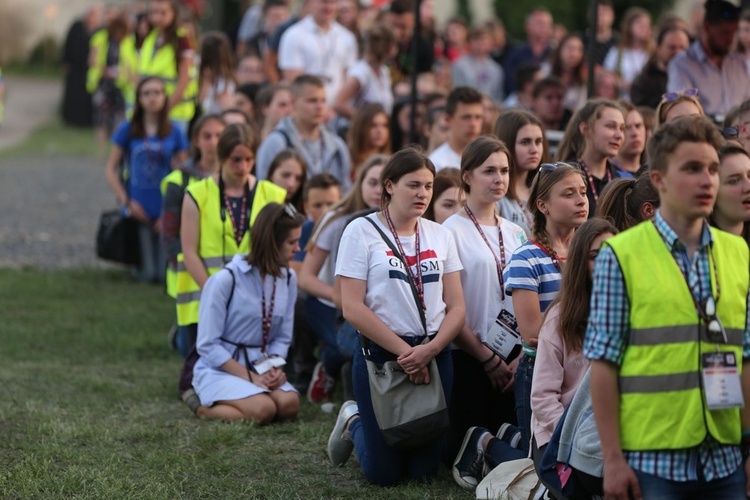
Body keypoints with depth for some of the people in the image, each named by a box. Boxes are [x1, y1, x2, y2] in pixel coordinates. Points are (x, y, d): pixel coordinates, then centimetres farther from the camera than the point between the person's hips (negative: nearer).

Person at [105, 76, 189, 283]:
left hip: (166, 212, 1)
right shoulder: (127, 130, 2)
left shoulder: (174, 134, 4)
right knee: (146, 274, -3)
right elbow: (111, 169, 5)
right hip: (138, 211, -1)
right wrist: (126, 201, -6)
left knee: (165, 275, -4)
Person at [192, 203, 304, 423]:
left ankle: (220, 406, -2)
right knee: (264, 409, -33)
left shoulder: (288, 279, 6)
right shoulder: (226, 280, -11)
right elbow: (208, 345, -11)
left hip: (261, 369, 6)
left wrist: (275, 368, -11)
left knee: (289, 404, -27)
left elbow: (283, 338, 10)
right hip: (219, 370, -6)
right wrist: (249, 377, -18)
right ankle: (204, 408, -5)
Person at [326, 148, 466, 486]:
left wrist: (429, 350, -14)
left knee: (425, 469, 7)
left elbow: (456, 307, 3)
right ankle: (354, 423, 31)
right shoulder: (362, 231, -5)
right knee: (383, 474, 0)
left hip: (435, 354, 4)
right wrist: (405, 351, -14)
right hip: (381, 354, -4)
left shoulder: (440, 235, 7)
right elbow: (352, 308, -12)